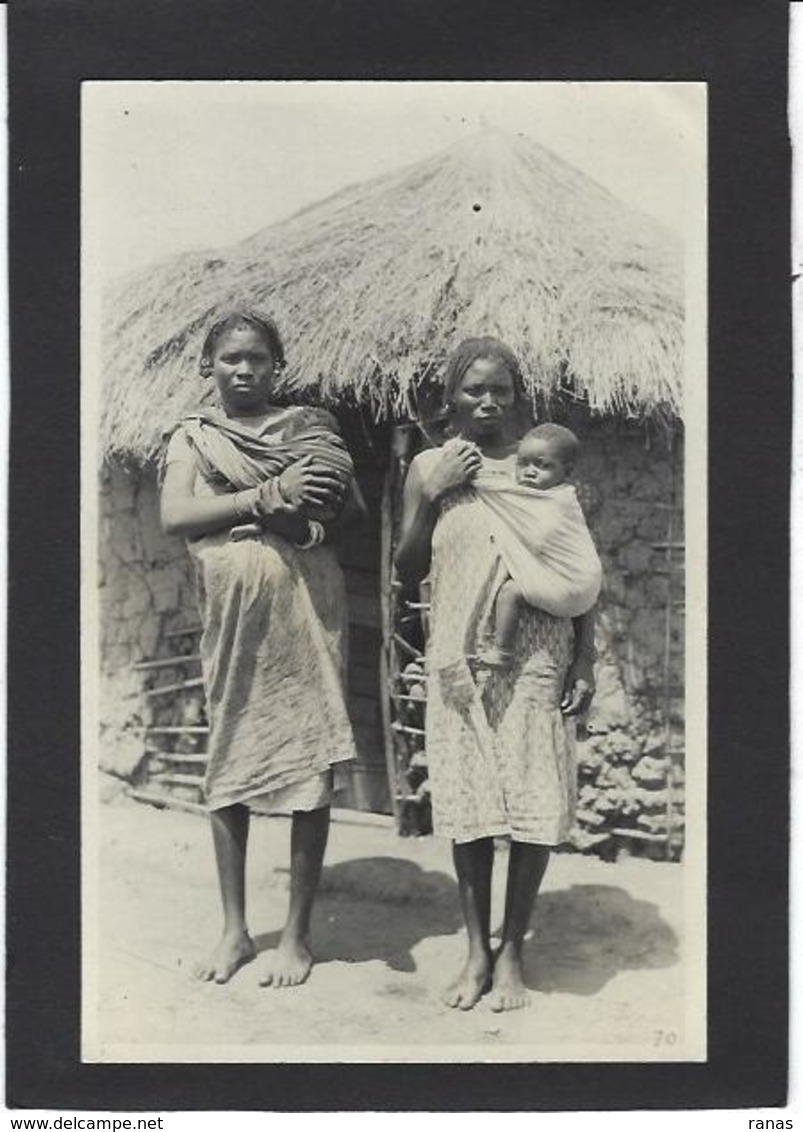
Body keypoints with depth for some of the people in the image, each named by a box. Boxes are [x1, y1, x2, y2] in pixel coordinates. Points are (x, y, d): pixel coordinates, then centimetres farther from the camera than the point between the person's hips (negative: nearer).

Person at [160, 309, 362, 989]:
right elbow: (175, 516, -6)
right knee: (228, 764, 7)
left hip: (304, 606, -1)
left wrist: (312, 515, -19)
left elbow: (352, 509, 2)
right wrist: (267, 496, -15)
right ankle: (235, 931, 20)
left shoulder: (308, 428, 9)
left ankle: (298, 933, 12)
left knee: (310, 763, 0)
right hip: (230, 609, 1)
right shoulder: (193, 437, 11)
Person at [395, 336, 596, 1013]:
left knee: (535, 802, 1)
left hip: (536, 658, -1)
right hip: (460, 657, 1)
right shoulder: (431, 466, 5)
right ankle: (478, 950, 21)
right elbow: (408, 571, 6)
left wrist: (586, 661, -1)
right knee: (466, 801, 6)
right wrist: (429, 495, -8)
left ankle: (512, 951, 17)